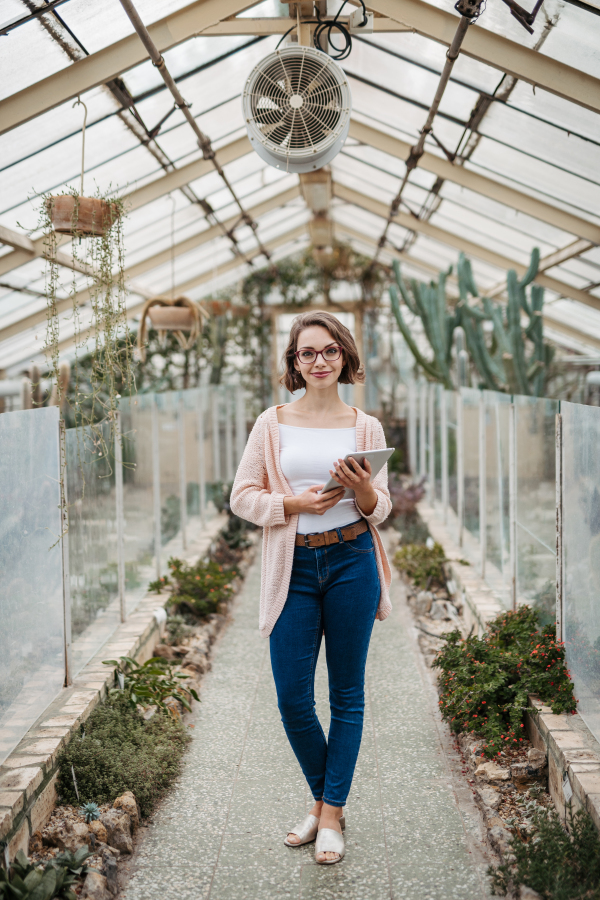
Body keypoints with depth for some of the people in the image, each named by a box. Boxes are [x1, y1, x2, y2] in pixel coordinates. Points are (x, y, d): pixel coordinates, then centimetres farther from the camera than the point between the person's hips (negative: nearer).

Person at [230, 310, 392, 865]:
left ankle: (332, 813, 19)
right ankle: (323, 800, 26)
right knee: (292, 698, 2)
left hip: (351, 564, 0)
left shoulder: (365, 427, 5)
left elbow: (382, 509, 5)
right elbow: (242, 496, 3)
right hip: (293, 568, 0)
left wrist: (363, 491, -17)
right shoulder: (273, 423, 4)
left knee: (347, 693, 6)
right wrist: (294, 502, -12)